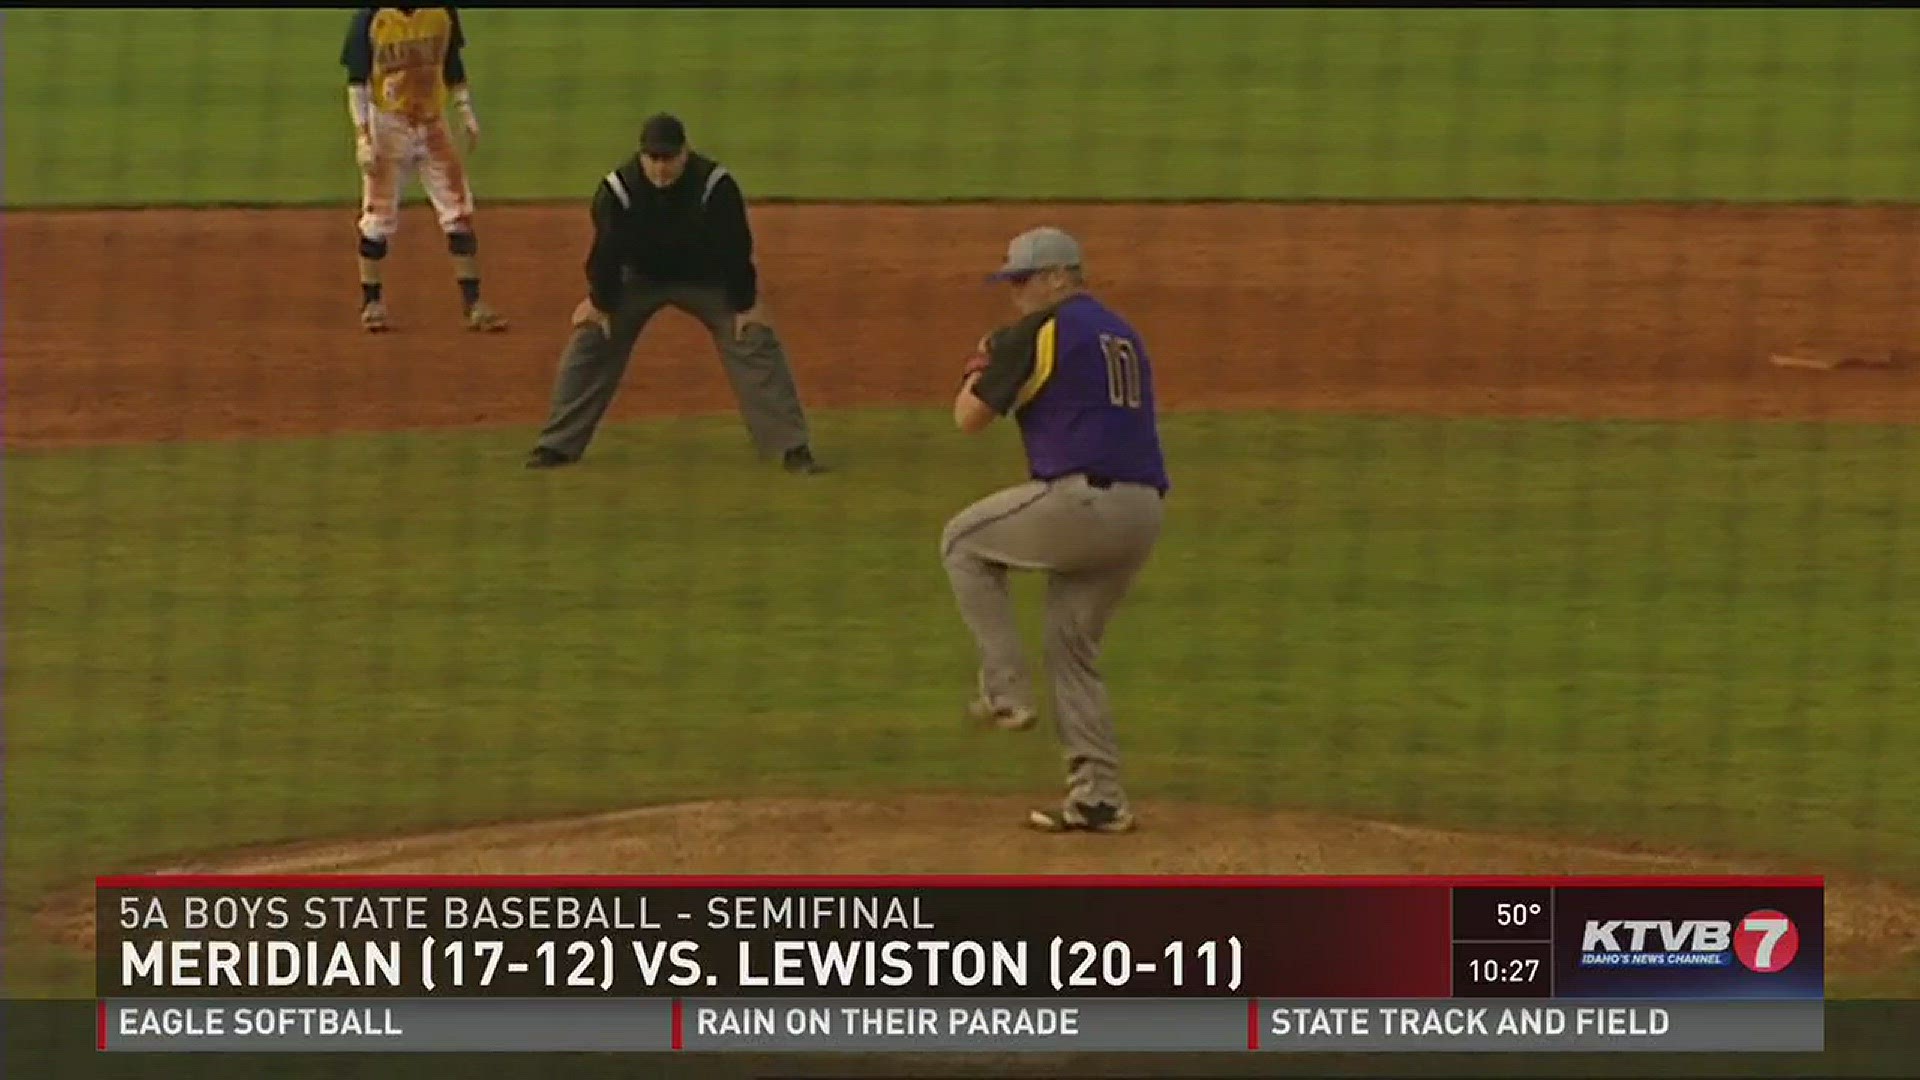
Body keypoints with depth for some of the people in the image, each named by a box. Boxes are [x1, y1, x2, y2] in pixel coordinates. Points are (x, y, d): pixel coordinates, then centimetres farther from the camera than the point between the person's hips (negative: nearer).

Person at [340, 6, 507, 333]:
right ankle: (371, 302, 14)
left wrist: (467, 113, 4)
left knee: (458, 211, -1)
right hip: (388, 125, -3)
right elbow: (357, 80, -9)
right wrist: (362, 135, -16)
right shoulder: (370, 18, -10)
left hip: (433, 124, 3)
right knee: (378, 217, 0)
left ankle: (472, 302, 3)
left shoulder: (443, 12, 0)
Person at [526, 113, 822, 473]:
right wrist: (599, 302, -4)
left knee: (755, 344, -12)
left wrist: (746, 304, -13)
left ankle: (793, 449, -7)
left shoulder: (716, 186, -30)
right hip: (638, 277, 1)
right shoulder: (617, 190, -27)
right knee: (589, 343, -8)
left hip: (707, 279, -1)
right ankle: (557, 446, 2)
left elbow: (735, 248, -20)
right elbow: (606, 249, -14)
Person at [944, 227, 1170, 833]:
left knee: (964, 543, 15)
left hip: (1080, 499, -8)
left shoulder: (1039, 333, -3)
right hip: (1143, 511, 8)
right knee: (1073, 647, 17)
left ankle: (1005, 691, 9)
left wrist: (975, 374, 22)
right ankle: (1099, 799, 12)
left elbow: (969, 417, 0)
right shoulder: (1123, 335, 23)